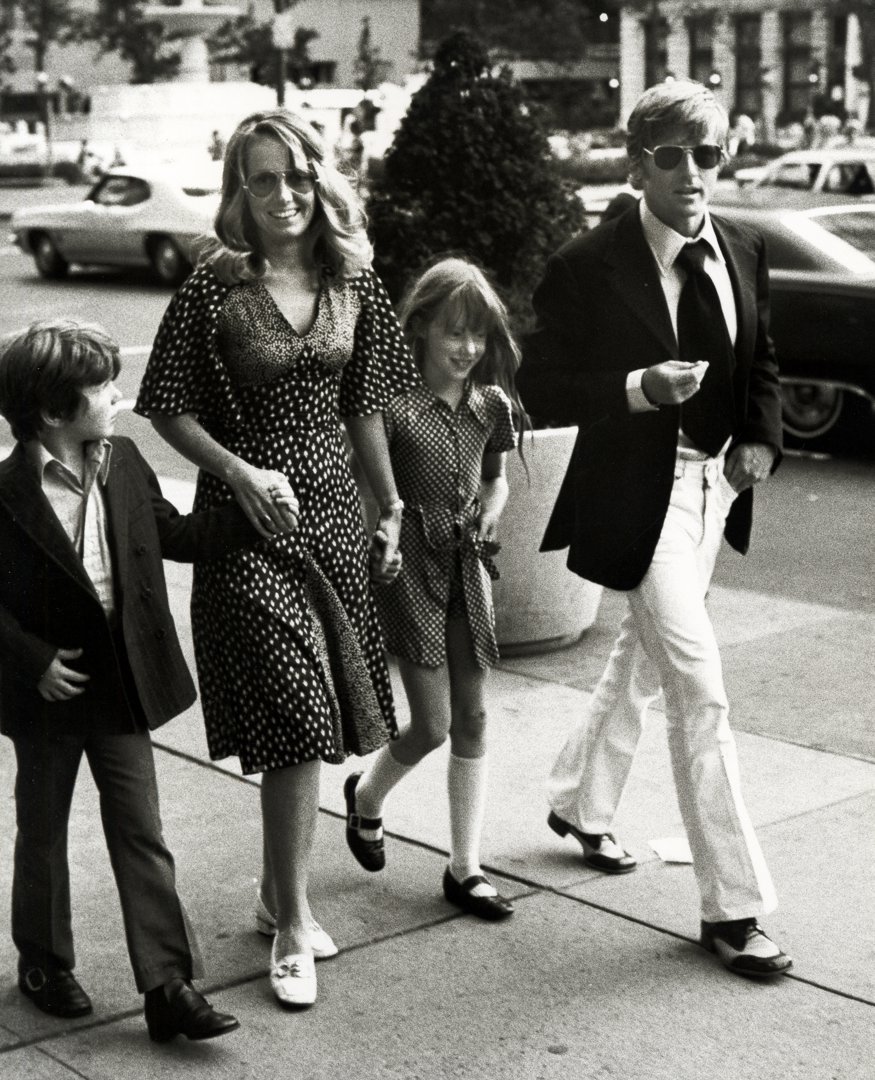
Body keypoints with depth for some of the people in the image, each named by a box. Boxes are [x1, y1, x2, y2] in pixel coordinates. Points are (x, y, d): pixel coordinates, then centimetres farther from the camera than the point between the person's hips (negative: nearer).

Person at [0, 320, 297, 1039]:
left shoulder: (123, 463, 0)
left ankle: (169, 986, 4)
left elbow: (176, 535, 13)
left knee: (142, 835, 2)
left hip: (124, 686, 4)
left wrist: (253, 513, 6)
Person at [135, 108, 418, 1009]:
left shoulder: (351, 280, 5)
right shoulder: (214, 288, -8)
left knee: (320, 718, 11)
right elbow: (170, 409, -5)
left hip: (331, 506, 5)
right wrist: (237, 470, -18)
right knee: (297, 715, -9)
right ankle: (292, 926, 3)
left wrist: (390, 506, 14)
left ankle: (278, 892, 29)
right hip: (247, 516, -5)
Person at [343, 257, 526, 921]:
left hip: (467, 567, 6)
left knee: (472, 720, 6)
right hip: (411, 566, -5)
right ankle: (366, 795, 28)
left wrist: (490, 515, 2)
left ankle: (465, 869, 14)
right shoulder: (396, 403, -13)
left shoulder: (489, 404, 4)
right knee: (432, 725, -5)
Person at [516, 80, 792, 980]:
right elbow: (540, 389, -13)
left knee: (643, 657, 23)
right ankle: (732, 906, 0)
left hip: (713, 485, 7)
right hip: (637, 493, -7)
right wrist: (640, 388, -27)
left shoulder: (742, 253, 3)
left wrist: (760, 438, -3)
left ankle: (579, 803, 47)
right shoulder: (588, 267, -15)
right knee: (700, 692, -9)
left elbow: (761, 364, 15)